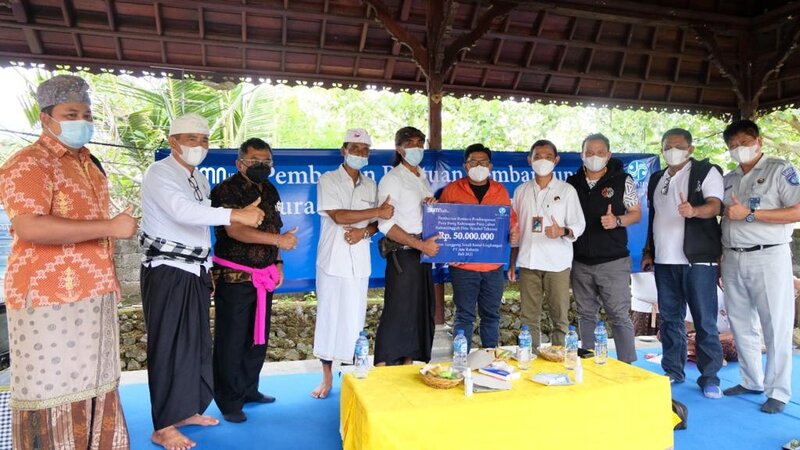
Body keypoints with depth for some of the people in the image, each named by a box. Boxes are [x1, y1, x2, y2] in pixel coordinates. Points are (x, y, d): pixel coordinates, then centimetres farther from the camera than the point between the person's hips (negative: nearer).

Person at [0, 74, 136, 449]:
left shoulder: (87, 163, 16)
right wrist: (110, 227, -24)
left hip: (93, 295, 8)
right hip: (50, 298, -8)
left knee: (92, 387, 15)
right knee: (54, 392, 1)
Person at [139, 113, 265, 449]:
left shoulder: (200, 179, 13)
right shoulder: (159, 173, -13)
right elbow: (182, 211, -32)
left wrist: (207, 269, 16)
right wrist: (236, 215, -40)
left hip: (194, 270, 8)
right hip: (166, 271, -8)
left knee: (197, 342, 15)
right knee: (170, 345, -3)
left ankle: (187, 409, 30)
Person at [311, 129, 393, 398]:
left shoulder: (371, 186, 11)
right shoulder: (328, 180, -2)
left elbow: (377, 223, 11)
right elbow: (338, 215, -15)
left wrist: (364, 232, -11)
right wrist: (378, 211, -13)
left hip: (359, 264, 3)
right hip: (332, 261, -3)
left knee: (354, 319, 6)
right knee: (328, 317, 4)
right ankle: (327, 378, 19)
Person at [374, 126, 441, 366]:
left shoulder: (423, 178, 15)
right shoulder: (392, 179, -8)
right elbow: (386, 225, -17)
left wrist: (433, 205, 1)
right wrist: (421, 245, -22)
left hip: (424, 252, 8)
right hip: (403, 254, -8)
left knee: (420, 312, 12)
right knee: (397, 313, -5)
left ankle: (407, 367, 24)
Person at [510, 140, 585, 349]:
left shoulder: (567, 190, 3)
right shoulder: (521, 191, 10)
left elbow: (579, 225, 2)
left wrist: (562, 231, -20)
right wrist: (512, 262, 11)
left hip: (557, 262, -2)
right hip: (528, 262, 2)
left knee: (560, 316, 1)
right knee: (528, 317, 6)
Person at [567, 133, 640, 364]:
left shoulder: (622, 180, 0)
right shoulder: (573, 182, 8)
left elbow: (636, 213, 2)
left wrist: (617, 221, -17)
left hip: (613, 261, -3)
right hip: (580, 262, 4)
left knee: (619, 316, -3)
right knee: (586, 315, 12)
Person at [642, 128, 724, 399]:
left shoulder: (706, 172, 0)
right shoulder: (656, 179, 16)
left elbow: (714, 205, -15)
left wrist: (694, 210, -37)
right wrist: (648, 252, 16)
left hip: (697, 259, -5)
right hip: (664, 260, 5)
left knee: (705, 321, -1)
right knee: (670, 319, 10)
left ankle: (709, 377, 10)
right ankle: (673, 371, 21)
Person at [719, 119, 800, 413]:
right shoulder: (728, 179, 15)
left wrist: (749, 214, -17)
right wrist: (720, 261, 10)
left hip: (768, 257, -6)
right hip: (733, 259, 6)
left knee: (776, 327, 1)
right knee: (741, 325, 10)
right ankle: (751, 381, 23)